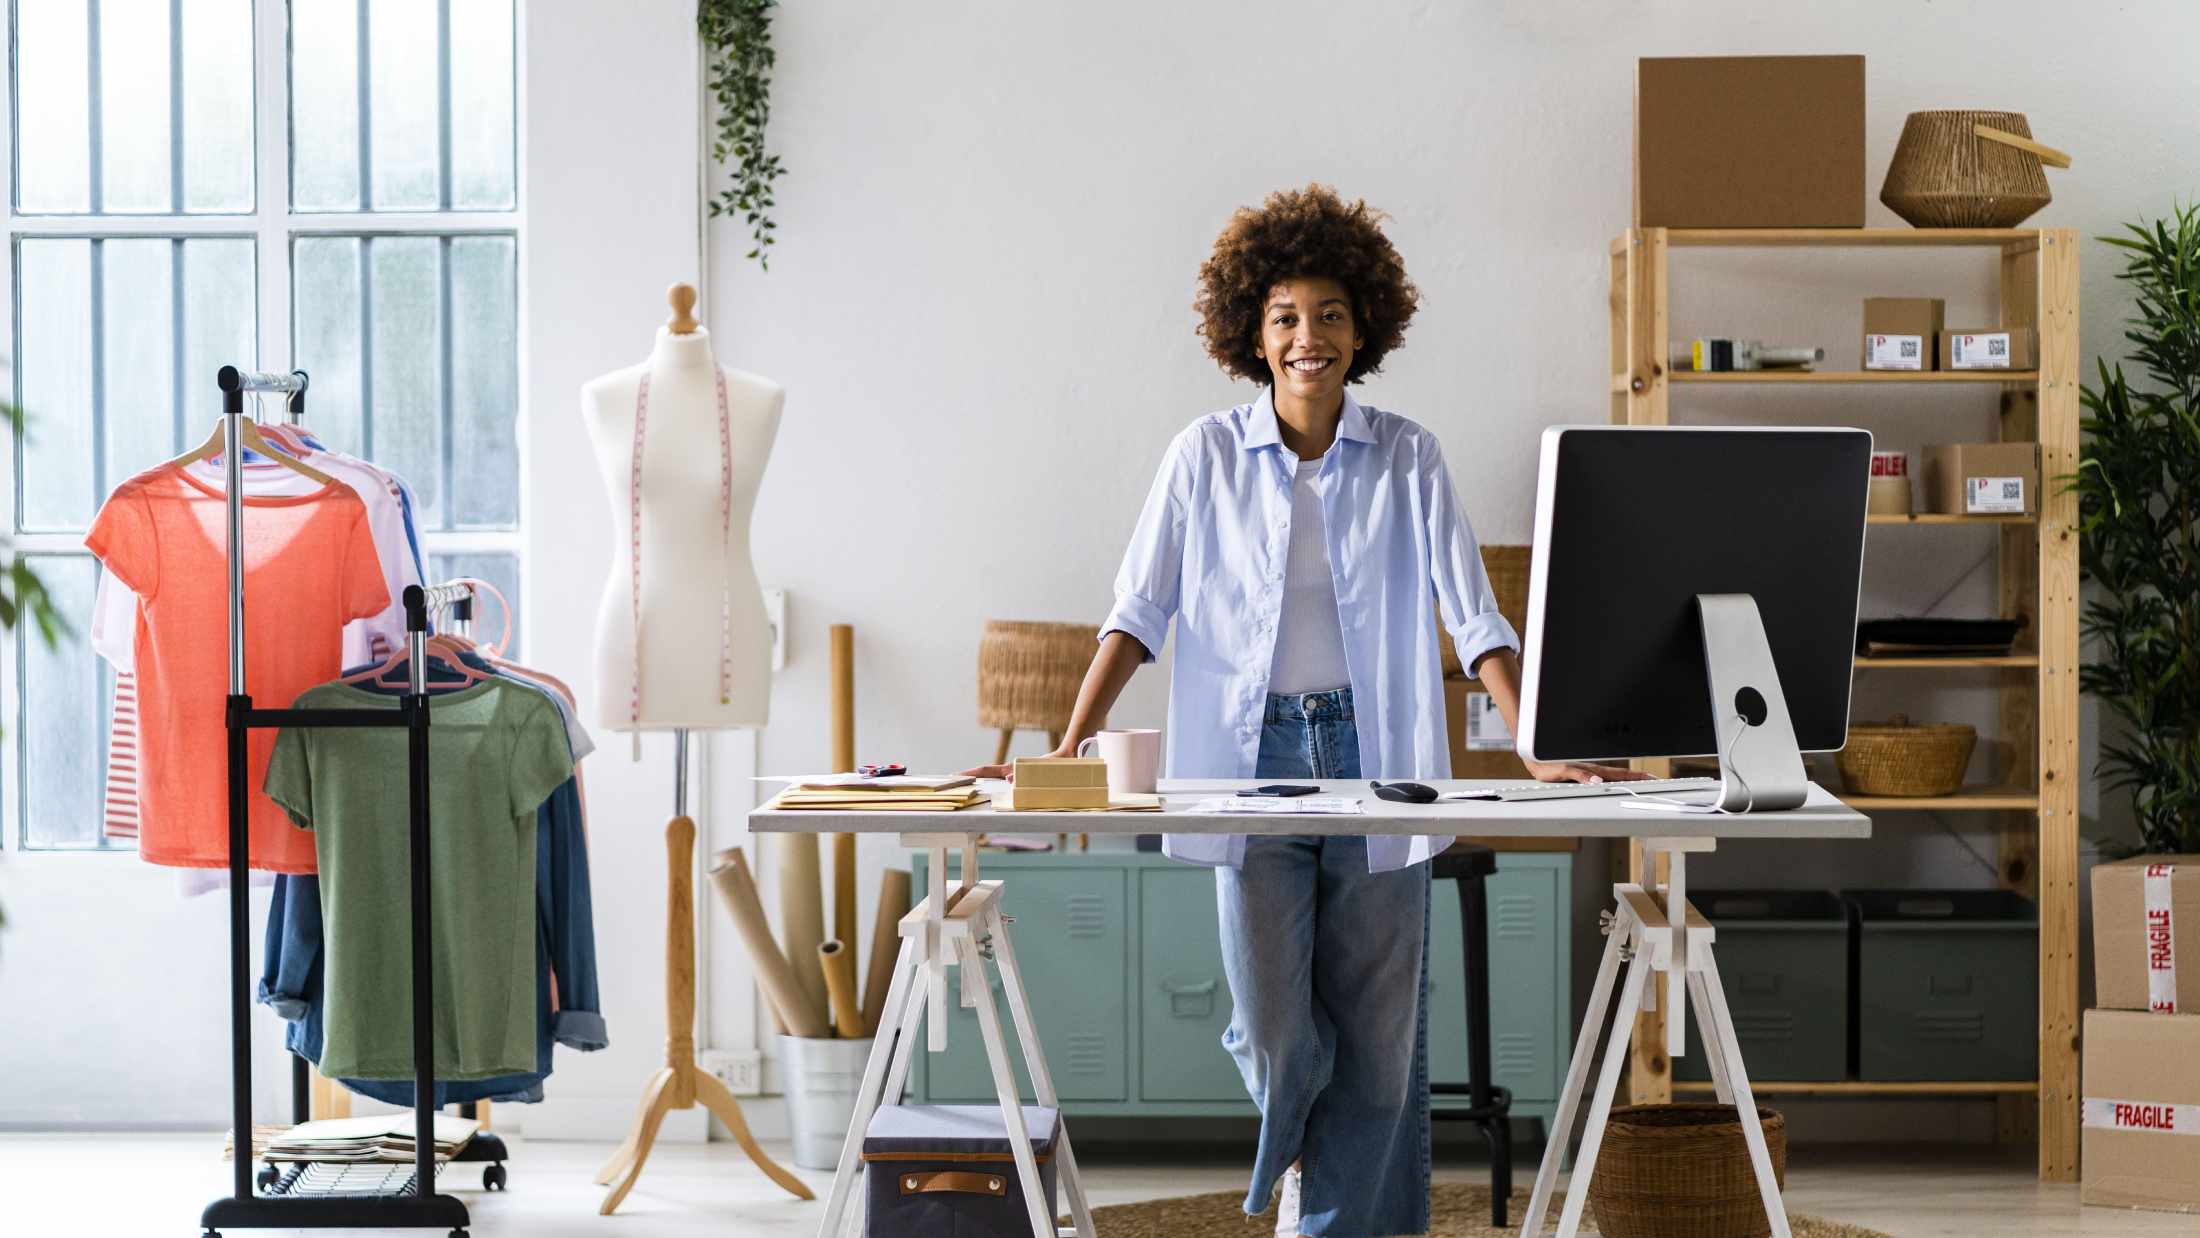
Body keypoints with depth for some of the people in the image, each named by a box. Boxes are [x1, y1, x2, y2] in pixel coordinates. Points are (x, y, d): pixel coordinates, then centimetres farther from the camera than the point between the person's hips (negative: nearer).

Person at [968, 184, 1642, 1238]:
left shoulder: (1407, 458, 3)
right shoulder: (1208, 456, 2)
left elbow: (1473, 615, -1)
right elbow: (1139, 611, 0)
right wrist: (1064, 755, -9)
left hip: (1374, 756, 1)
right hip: (1252, 756, -1)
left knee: (1377, 1033, 1)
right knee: (1272, 1032, -2)